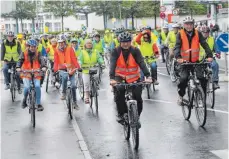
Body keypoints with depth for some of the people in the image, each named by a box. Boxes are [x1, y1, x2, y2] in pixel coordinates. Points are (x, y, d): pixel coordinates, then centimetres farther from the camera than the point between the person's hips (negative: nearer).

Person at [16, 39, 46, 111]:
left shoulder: (37, 54, 3)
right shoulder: (24, 53, 1)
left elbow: (41, 60, -12)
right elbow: (20, 60, -12)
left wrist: (43, 66, -33)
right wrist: (18, 67, -32)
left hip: (36, 74, 1)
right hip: (26, 73, -1)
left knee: (37, 86, -17)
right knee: (27, 87, -17)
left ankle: (38, 104, -5)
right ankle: (24, 100, 15)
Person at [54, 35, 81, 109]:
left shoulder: (70, 49, -1)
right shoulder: (57, 50, 1)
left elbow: (74, 59, -9)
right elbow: (56, 61, -4)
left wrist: (78, 67, -21)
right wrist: (55, 70, -18)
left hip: (71, 69, 0)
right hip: (62, 70, 0)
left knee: (73, 86, -9)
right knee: (65, 76, -36)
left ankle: (75, 102, 8)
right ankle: (63, 93, -19)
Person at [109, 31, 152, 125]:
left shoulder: (135, 51, -12)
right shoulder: (116, 51, -12)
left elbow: (142, 63, -23)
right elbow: (112, 64, -24)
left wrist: (148, 76, -38)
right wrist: (112, 78, -40)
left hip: (134, 78, 0)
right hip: (120, 77, 0)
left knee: (138, 97, -10)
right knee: (119, 96, -23)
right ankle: (121, 114, 0)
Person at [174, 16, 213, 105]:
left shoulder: (197, 33, -2)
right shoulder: (180, 34, -7)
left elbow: (205, 45, -9)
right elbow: (177, 46, -17)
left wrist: (209, 55, -24)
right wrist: (178, 57, -35)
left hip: (195, 61, 1)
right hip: (185, 61, -1)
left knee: (202, 78, -12)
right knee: (183, 78, -13)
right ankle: (181, 96, 9)